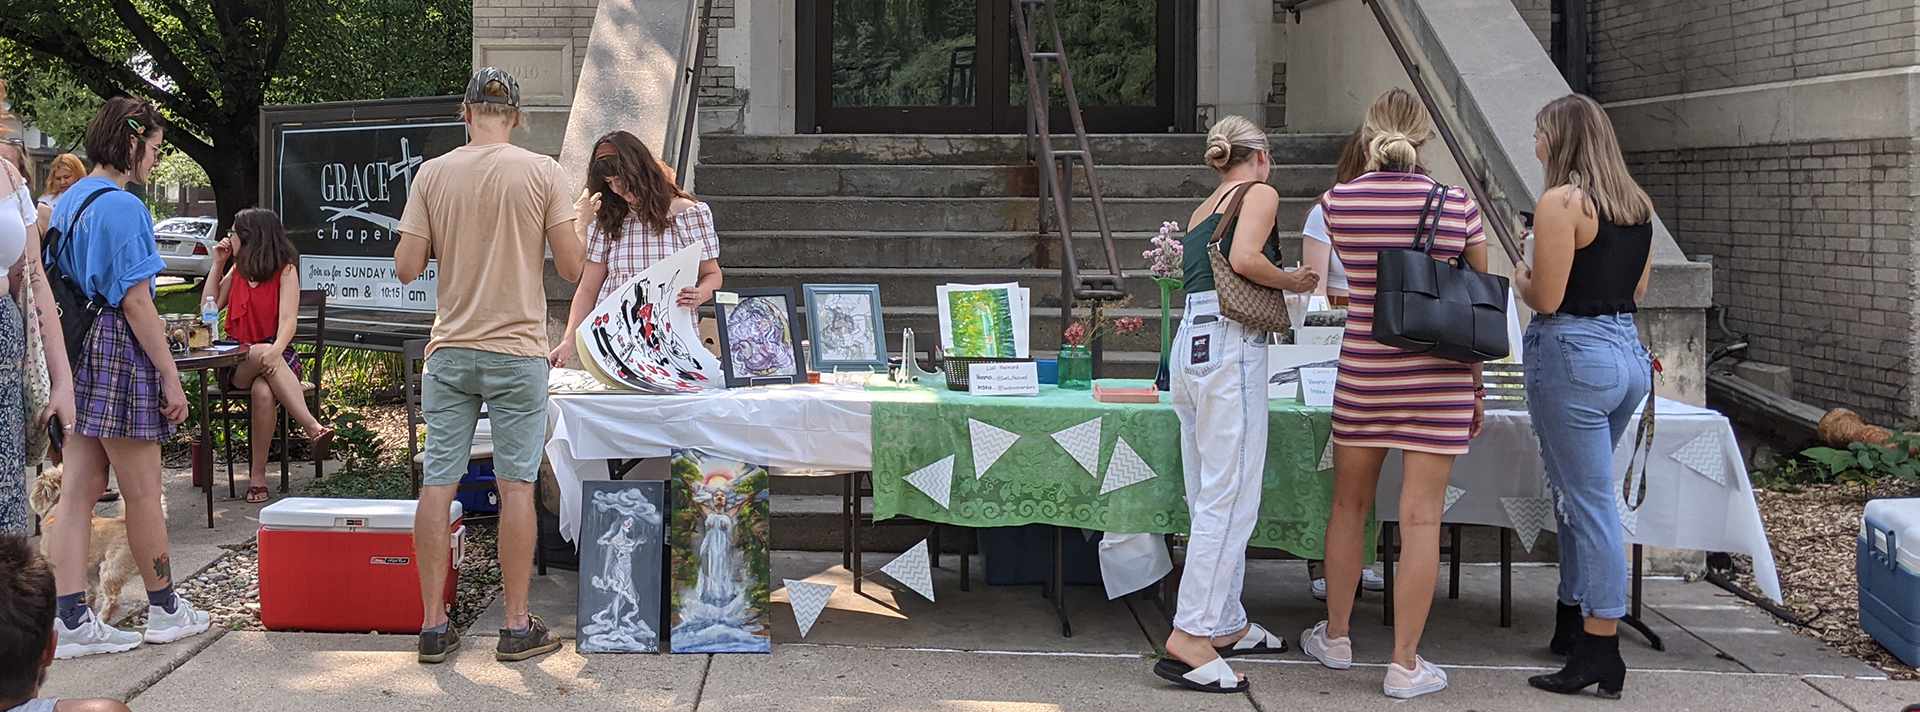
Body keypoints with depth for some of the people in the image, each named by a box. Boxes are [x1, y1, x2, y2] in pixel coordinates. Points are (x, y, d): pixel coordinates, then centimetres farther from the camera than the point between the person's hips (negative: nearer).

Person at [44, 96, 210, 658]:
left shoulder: (67, 201, 14)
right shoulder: (123, 207, -14)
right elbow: (135, 302, -17)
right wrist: (171, 377, -13)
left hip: (75, 353, 9)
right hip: (119, 351, -9)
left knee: (78, 489, 6)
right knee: (142, 491, 4)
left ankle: (72, 622, 5)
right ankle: (164, 609, 17)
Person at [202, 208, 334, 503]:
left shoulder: (285, 271, 1)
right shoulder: (237, 270, 18)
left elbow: (288, 320, -13)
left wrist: (277, 349, -33)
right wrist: (217, 264, 12)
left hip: (273, 355, -2)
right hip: (236, 362, 2)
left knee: (263, 391, -39)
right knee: (262, 354, -36)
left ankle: (258, 475, -35)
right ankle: (313, 429, -51)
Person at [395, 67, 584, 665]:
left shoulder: (432, 174, 0)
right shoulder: (542, 173, -5)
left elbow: (406, 267, -2)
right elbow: (572, 268, -6)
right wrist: (573, 227, 15)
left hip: (449, 351, 2)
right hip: (517, 351, -2)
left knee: (438, 483, 6)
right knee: (516, 486, 3)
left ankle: (433, 625, 10)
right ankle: (518, 627, 8)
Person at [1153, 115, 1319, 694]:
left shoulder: (1204, 209, 24)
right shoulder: (1260, 192, 2)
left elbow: (1203, 271, 17)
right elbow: (1245, 259, -16)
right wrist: (1291, 280, 1)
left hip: (1191, 343, 9)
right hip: (1230, 348, -9)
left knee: (1210, 499, 12)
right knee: (1231, 499, -10)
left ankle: (1226, 624, 19)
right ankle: (1189, 636, -14)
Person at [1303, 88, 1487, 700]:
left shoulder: (1337, 202, -3)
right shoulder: (1459, 206, -4)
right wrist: (1476, 386, 11)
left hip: (1363, 369, 1)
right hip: (1439, 374, -1)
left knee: (1348, 506, 16)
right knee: (1420, 517, 1)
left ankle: (1335, 637, 30)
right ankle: (1404, 664, 5)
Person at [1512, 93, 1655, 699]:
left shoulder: (1560, 202, -13)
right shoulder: (1637, 205, 10)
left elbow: (1546, 298, -15)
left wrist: (1520, 279, 5)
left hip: (1574, 354, -8)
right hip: (1628, 350, 8)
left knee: (1590, 504, -6)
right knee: (1579, 495, 19)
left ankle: (1601, 655, -3)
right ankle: (1572, 625, 28)